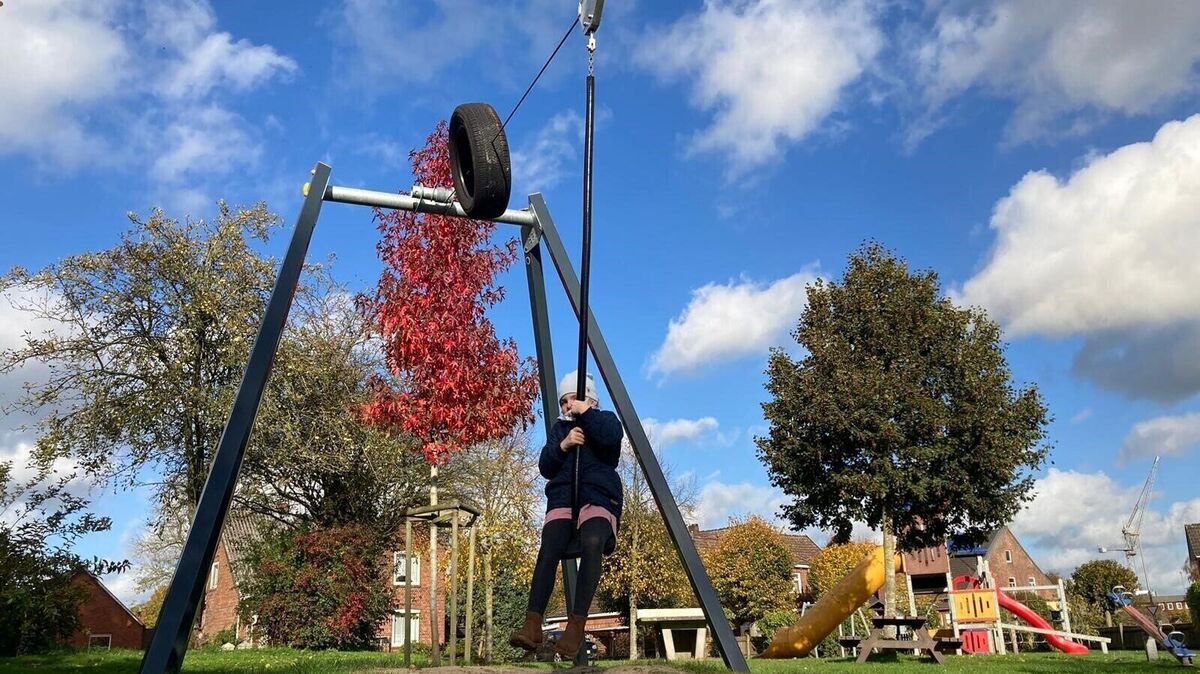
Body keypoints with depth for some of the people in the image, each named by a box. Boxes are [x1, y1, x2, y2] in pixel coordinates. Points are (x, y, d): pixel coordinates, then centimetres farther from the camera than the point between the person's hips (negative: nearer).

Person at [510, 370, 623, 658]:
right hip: (562, 499, 3)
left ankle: (576, 625, -36)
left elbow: (612, 437, -12)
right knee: (549, 549, -27)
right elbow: (545, 467, 11)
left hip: (598, 499, -3)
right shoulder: (558, 428, 24)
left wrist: (586, 412, -4)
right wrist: (563, 445, -5)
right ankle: (533, 624, -35)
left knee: (592, 543, -35)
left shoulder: (606, 419, 15)